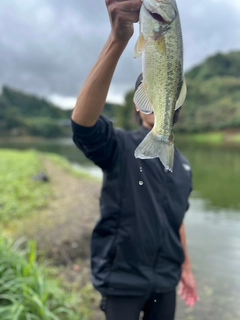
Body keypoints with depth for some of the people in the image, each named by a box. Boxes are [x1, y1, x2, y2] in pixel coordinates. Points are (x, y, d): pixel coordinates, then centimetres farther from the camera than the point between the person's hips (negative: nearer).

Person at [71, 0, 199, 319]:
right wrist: (118, 40, -48)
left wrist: (186, 267, 17)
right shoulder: (119, 147, -16)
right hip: (123, 281, -5)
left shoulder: (182, 164, 3)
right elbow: (82, 121, -38)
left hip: (165, 280, 5)